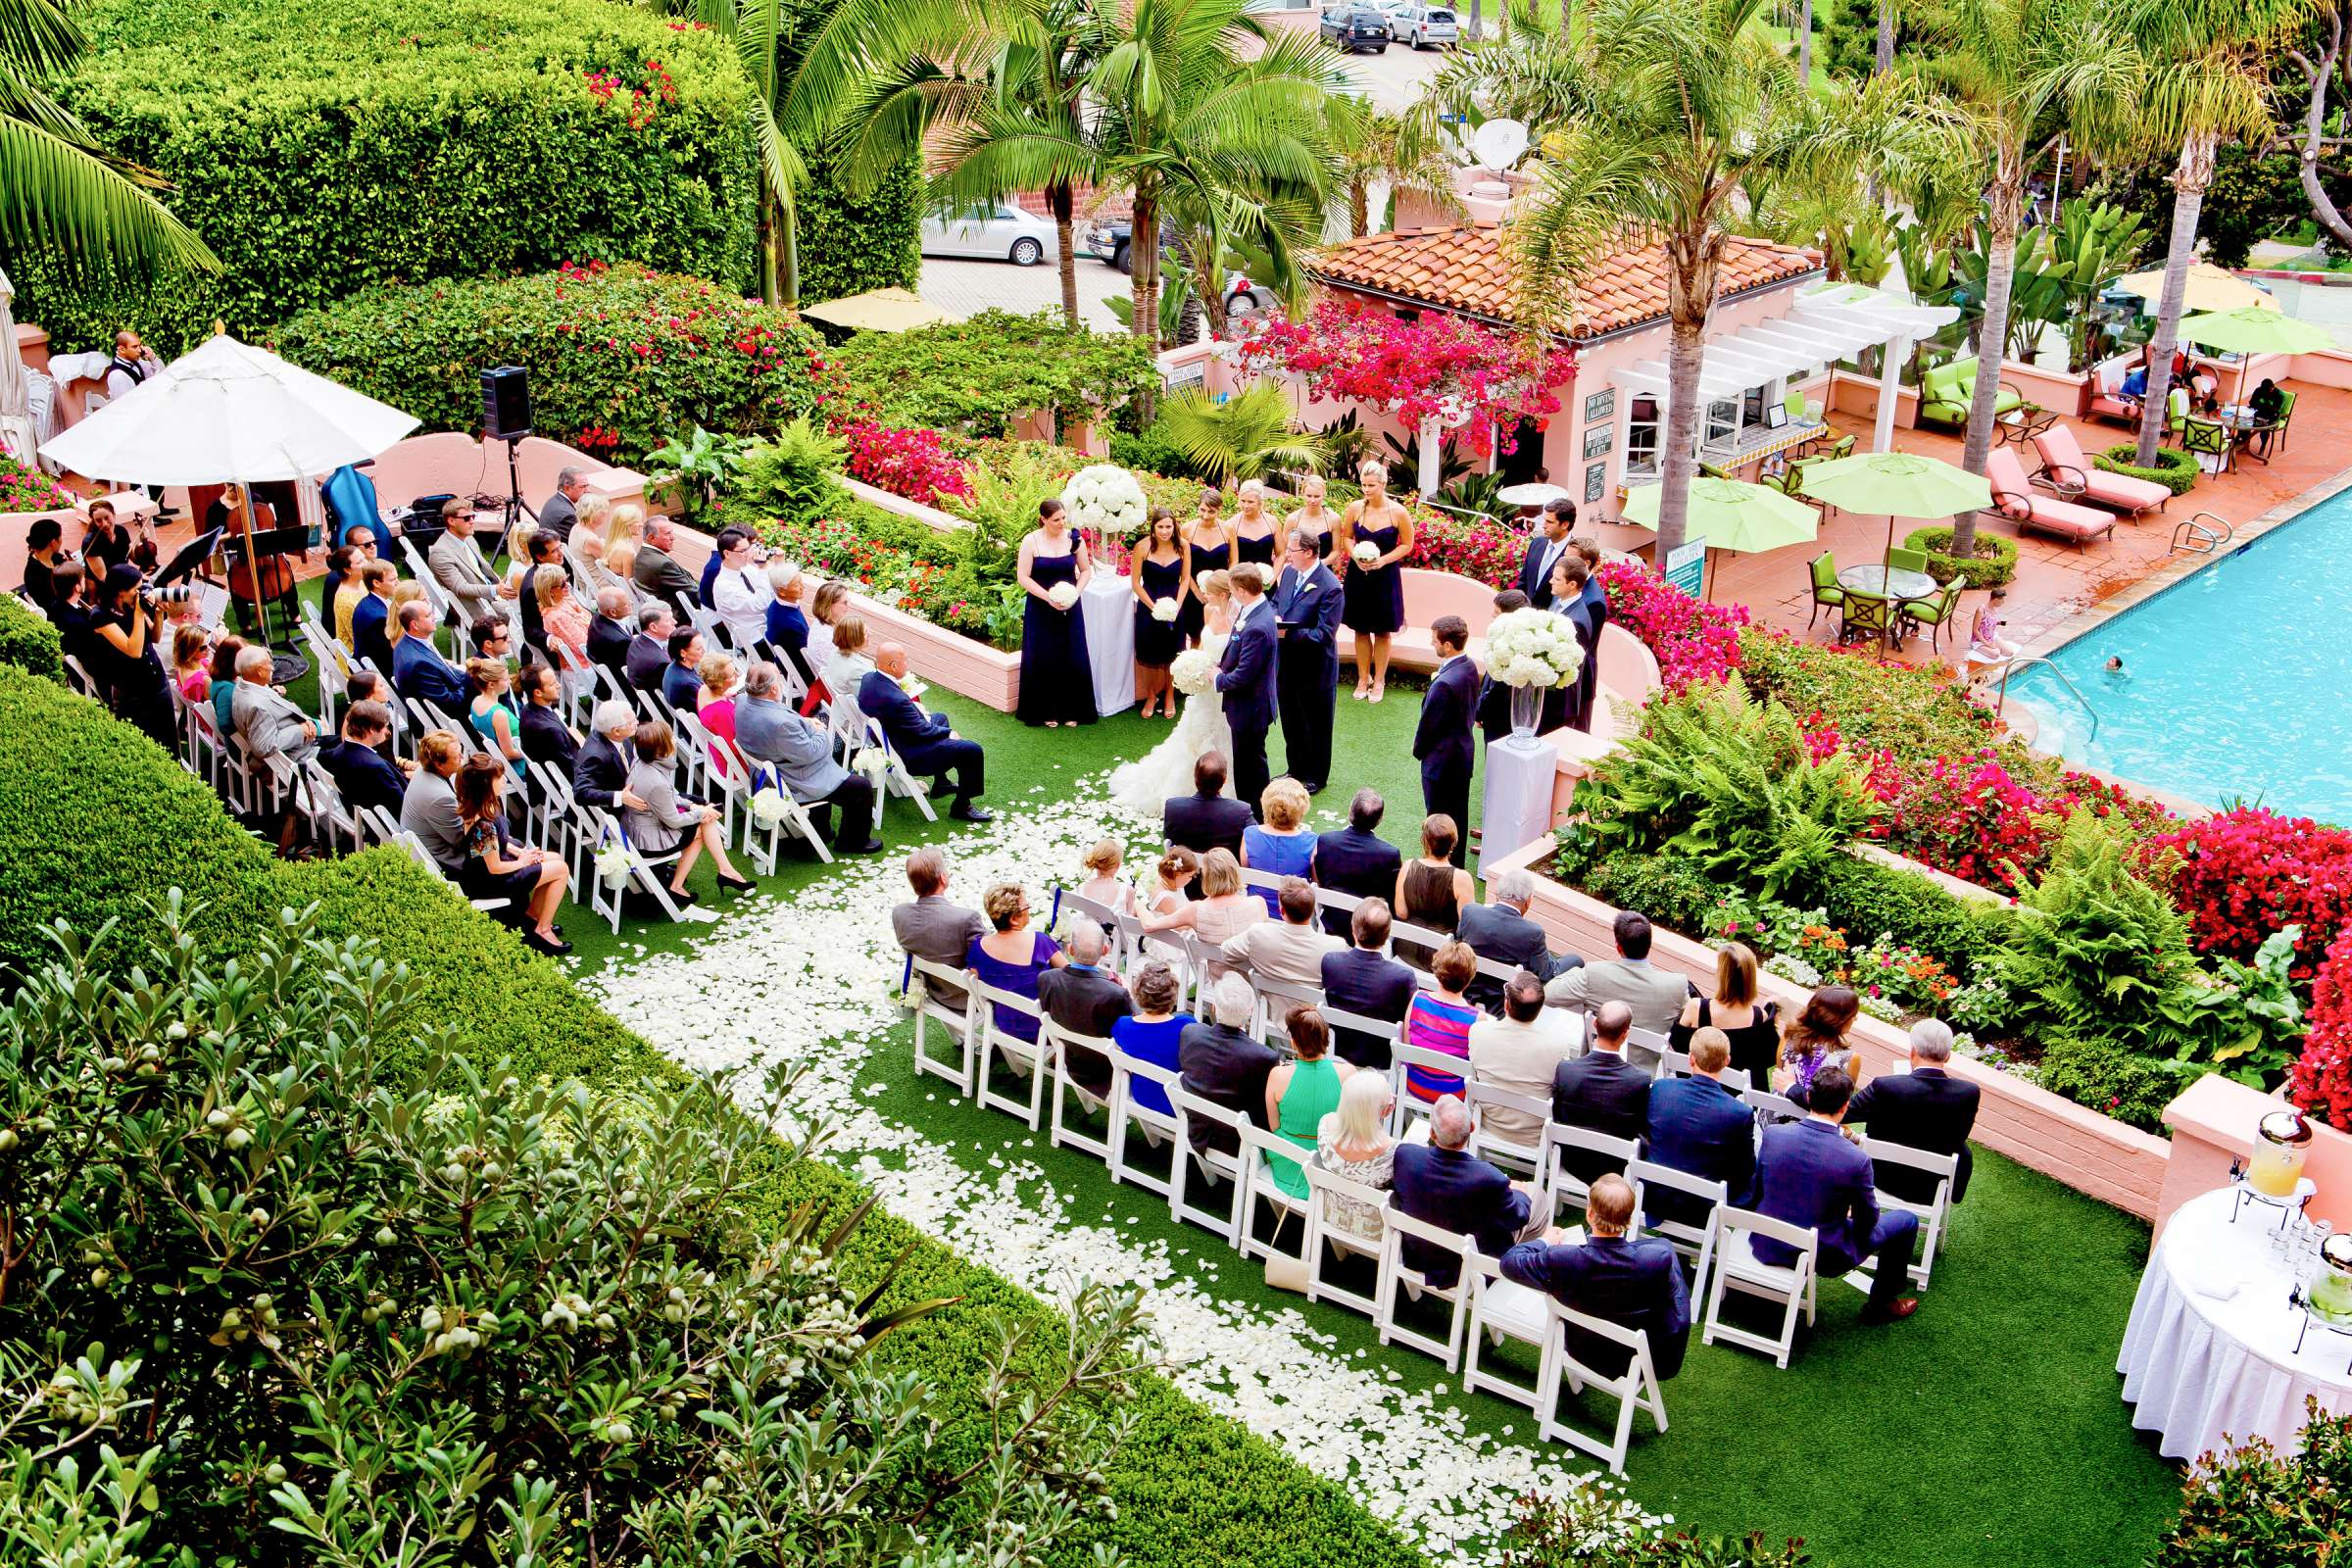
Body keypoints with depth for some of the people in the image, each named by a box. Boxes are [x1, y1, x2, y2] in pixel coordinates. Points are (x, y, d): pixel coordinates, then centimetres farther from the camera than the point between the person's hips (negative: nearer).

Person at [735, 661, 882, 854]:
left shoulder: (743, 703, -10)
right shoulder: (781, 722, -38)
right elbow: (808, 753, -26)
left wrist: (805, 723, 1)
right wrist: (821, 732, -7)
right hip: (796, 785, -10)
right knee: (862, 787, 3)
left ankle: (820, 830, 44)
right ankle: (854, 842, 22)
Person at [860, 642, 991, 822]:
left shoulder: (869, 678, -9)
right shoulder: (896, 700, -36)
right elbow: (922, 731, -23)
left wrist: (913, 705, 2)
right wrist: (949, 733, -6)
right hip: (909, 755, -10)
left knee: (940, 718, 32)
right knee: (973, 751, -11)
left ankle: (940, 781, 41)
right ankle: (962, 806, 6)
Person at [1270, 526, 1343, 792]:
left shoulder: (1329, 587, -23)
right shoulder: (1288, 572, 0)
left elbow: (1324, 634, -24)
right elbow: (1275, 602, 15)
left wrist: (1288, 633, -28)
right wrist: (1275, 618, -8)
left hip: (1314, 669, -7)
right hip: (1286, 663, 7)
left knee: (1316, 725, 11)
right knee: (1291, 720, 21)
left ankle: (1317, 777, 27)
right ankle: (1296, 769, 39)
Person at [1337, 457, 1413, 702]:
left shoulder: (1398, 513, -12)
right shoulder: (1354, 508, -5)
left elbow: (1407, 544, -3)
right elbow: (1346, 538, 8)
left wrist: (1382, 561, -16)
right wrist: (1356, 556, -11)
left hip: (1385, 577, -2)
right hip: (1358, 576, 2)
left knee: (1382, 631, 8)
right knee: (1361, 630, 10)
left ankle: (1379, 681, 20)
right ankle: (1363, 679, 24)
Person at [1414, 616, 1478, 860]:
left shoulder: (1444, 683, -30)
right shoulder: (1470, 667, -3)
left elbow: (1428, 723, -19)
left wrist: (1419, 750, -2)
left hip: (1442, 760, -9)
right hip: (1464, 752, 9)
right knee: (1458, 816, 20)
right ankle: (1457, 863, 33)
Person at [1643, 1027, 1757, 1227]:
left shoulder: (1660, 1088, -13)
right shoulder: (1740, 1113, -22)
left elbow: (1645, 1133, 6)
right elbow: (1746, 1172, -7)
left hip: (1654, 1201, 4)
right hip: (1703, 1212, -3)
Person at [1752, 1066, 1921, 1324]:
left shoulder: (1772, 1134, -15)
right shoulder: (1856, 1160, -24)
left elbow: (1758, 1191, 1)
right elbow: (1868, 1220, -8)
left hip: (1766, 1247, 4)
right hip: (1823, 1257, -4)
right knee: (1907, 1220, 16)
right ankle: (1881, 1305, 30)